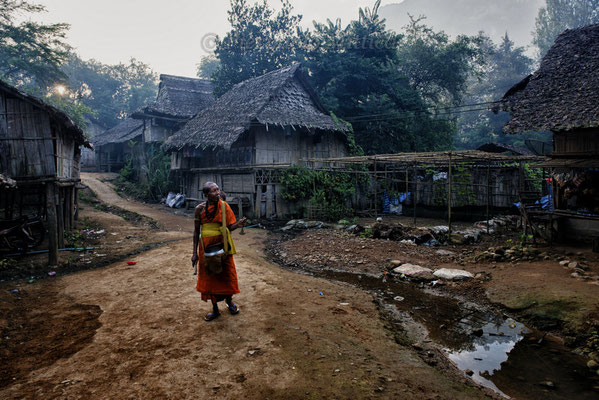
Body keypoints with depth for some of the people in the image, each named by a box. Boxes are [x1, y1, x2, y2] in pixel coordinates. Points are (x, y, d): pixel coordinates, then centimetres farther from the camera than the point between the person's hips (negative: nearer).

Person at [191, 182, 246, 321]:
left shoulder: (224, 206, -6)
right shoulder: (200, 209, -6)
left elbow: (229, 227, -4)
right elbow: (196, 231, 0)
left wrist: (238, 224, -26)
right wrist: (195, 253, 0)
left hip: (222, 244, 0)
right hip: (206, 246, 0)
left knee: (227, 274, 7)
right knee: (209, 276, 8)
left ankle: (229, 301, 35)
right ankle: (215, 309, 25)